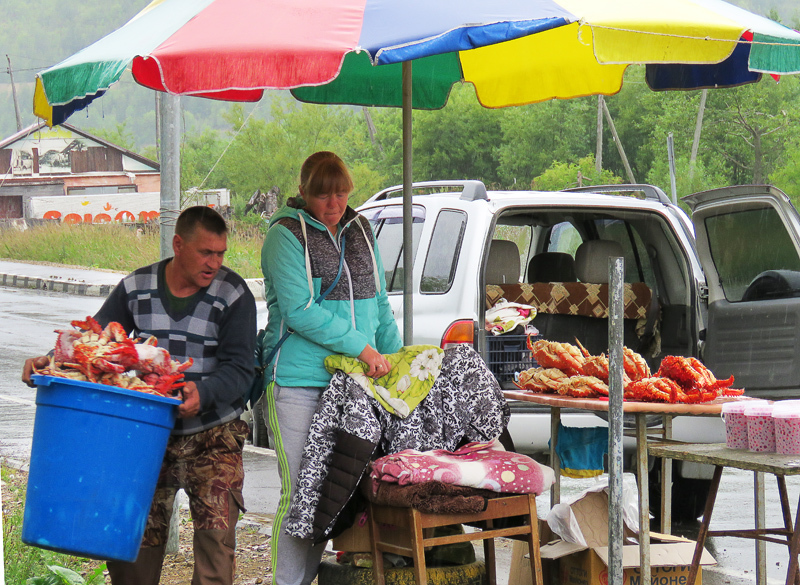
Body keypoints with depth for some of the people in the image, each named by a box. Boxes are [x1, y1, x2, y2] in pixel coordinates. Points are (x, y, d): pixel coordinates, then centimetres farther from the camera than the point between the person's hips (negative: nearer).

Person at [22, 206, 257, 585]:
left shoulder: (234, 295, -5)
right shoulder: (135, 287, 4)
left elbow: (239, 369, -11)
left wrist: (203, 393, -31)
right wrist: (50, 361, -12)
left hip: (212, 435, -2)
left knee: (216, 532, -14)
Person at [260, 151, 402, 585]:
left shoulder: (358, 230, 16)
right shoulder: (286, 235, -5)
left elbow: (379, 302, 24)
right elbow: (300, 311, -13)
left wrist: (393, 355, 16)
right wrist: (362, 348, -15)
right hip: (299, 383, -6)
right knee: (300, 491, -7)